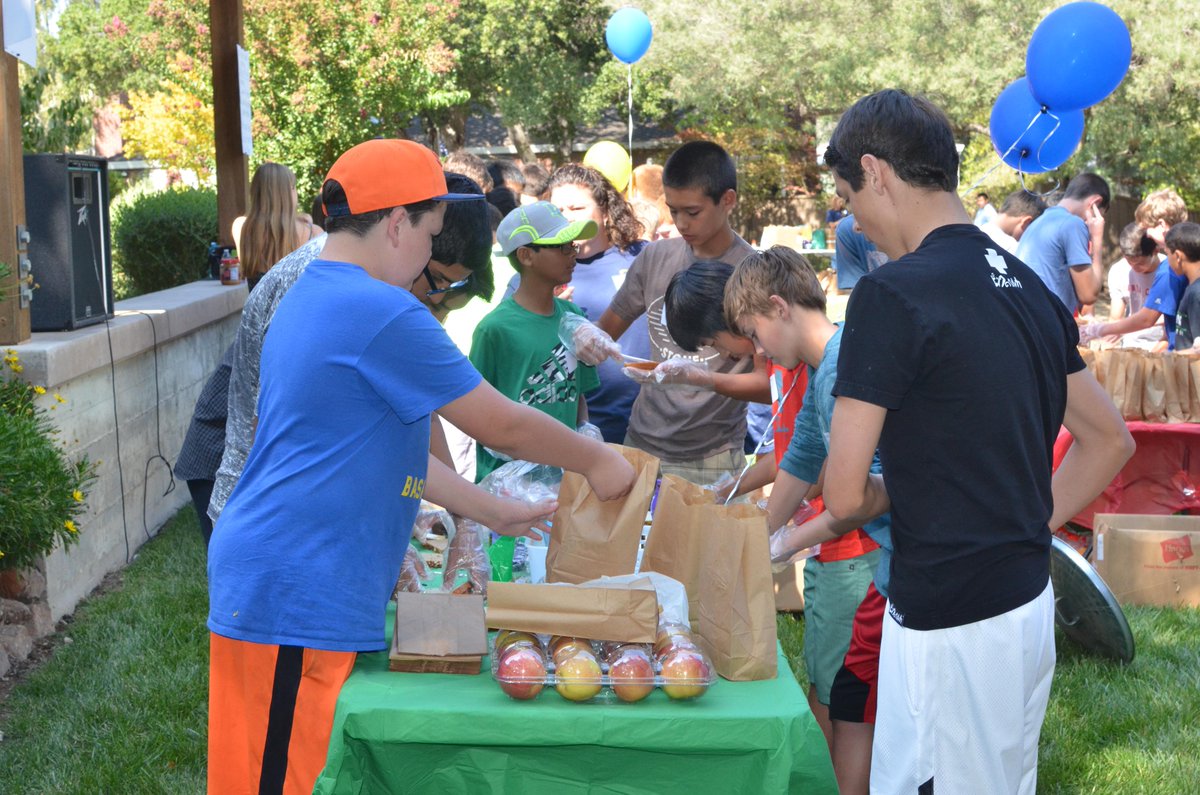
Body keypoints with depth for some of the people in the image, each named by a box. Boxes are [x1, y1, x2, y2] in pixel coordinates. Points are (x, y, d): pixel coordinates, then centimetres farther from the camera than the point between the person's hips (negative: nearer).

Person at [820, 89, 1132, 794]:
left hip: (949, 624, -8)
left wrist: (898, 490, 4)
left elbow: (845, 496, -17)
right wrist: (1027, 525, 15)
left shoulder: (893, 294, -18)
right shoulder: (1029, 287, 7)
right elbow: (1111, 440, 16)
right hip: (1031, 603, 8)